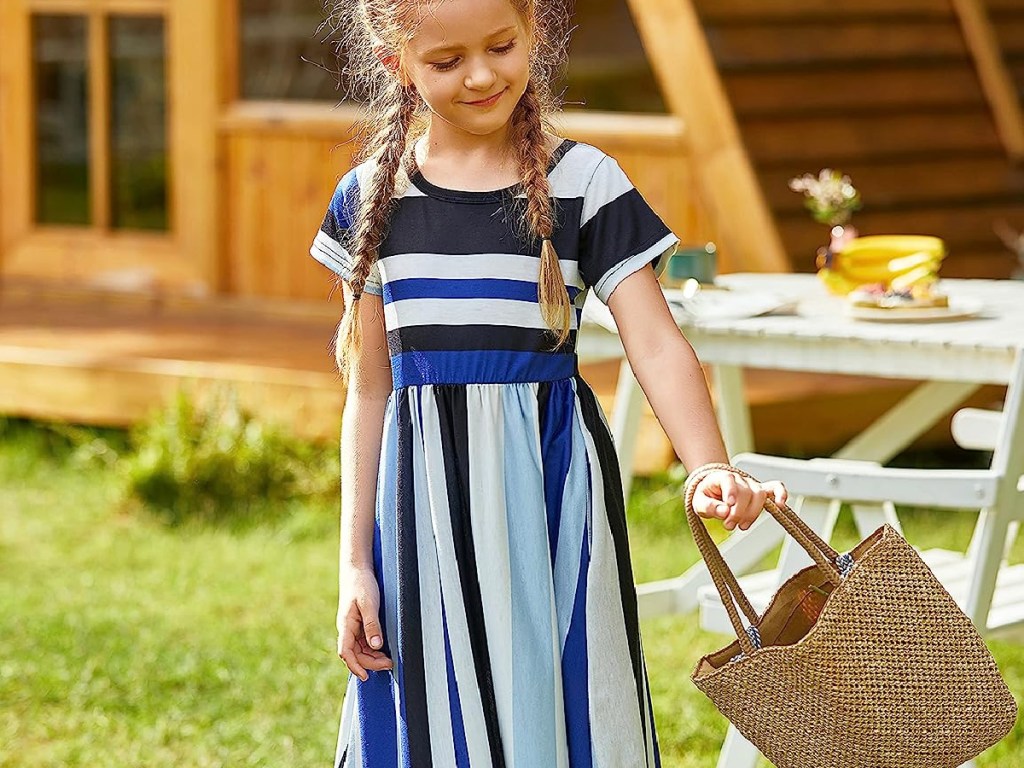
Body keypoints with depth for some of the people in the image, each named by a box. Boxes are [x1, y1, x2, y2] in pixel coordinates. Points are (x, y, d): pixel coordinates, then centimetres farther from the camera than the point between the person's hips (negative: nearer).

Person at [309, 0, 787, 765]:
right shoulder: (374, 197, 5)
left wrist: (710, 470, -29)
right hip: (427, 502, 2)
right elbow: (370, 390, 9)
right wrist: (355, 561, 6)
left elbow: (657, 344, -11)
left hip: (550, 492, -2)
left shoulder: (583, 183, -2)